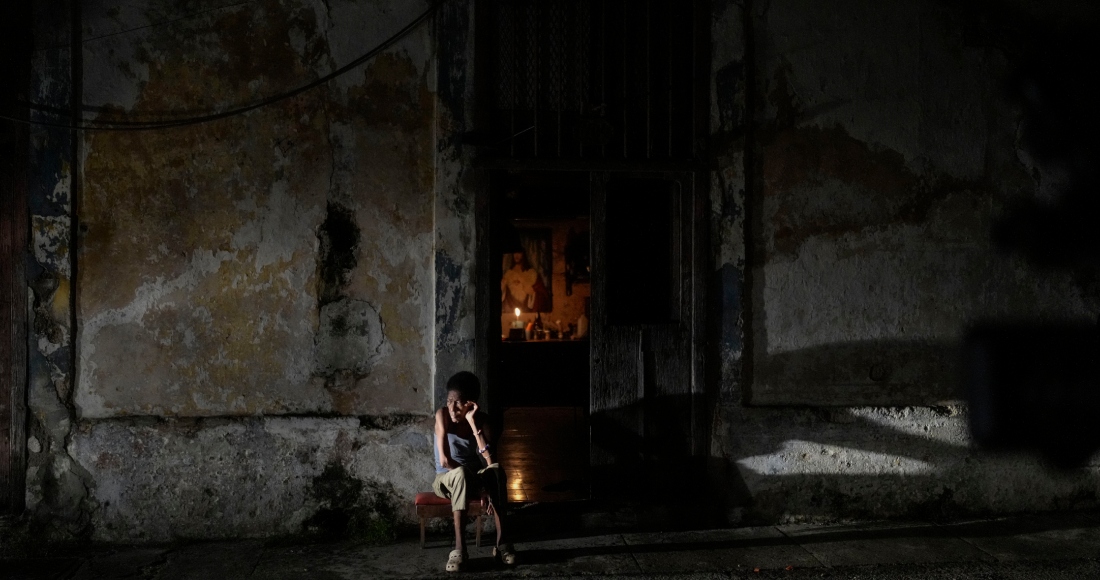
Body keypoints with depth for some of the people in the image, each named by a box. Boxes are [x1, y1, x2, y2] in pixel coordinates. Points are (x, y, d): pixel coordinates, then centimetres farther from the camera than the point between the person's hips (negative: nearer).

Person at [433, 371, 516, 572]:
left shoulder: (481, 419, -13)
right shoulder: (443, 415, -20)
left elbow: (490, 460, -28)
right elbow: (444, 461, -30)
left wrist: (472, 422, -32)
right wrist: (480, 485, -30)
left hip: (472, 479, 2)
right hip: (445, 480, -2)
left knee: (495, 470, -32)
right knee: (461, 474, -38)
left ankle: (501, 543, -29)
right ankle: (459, 548, -38)